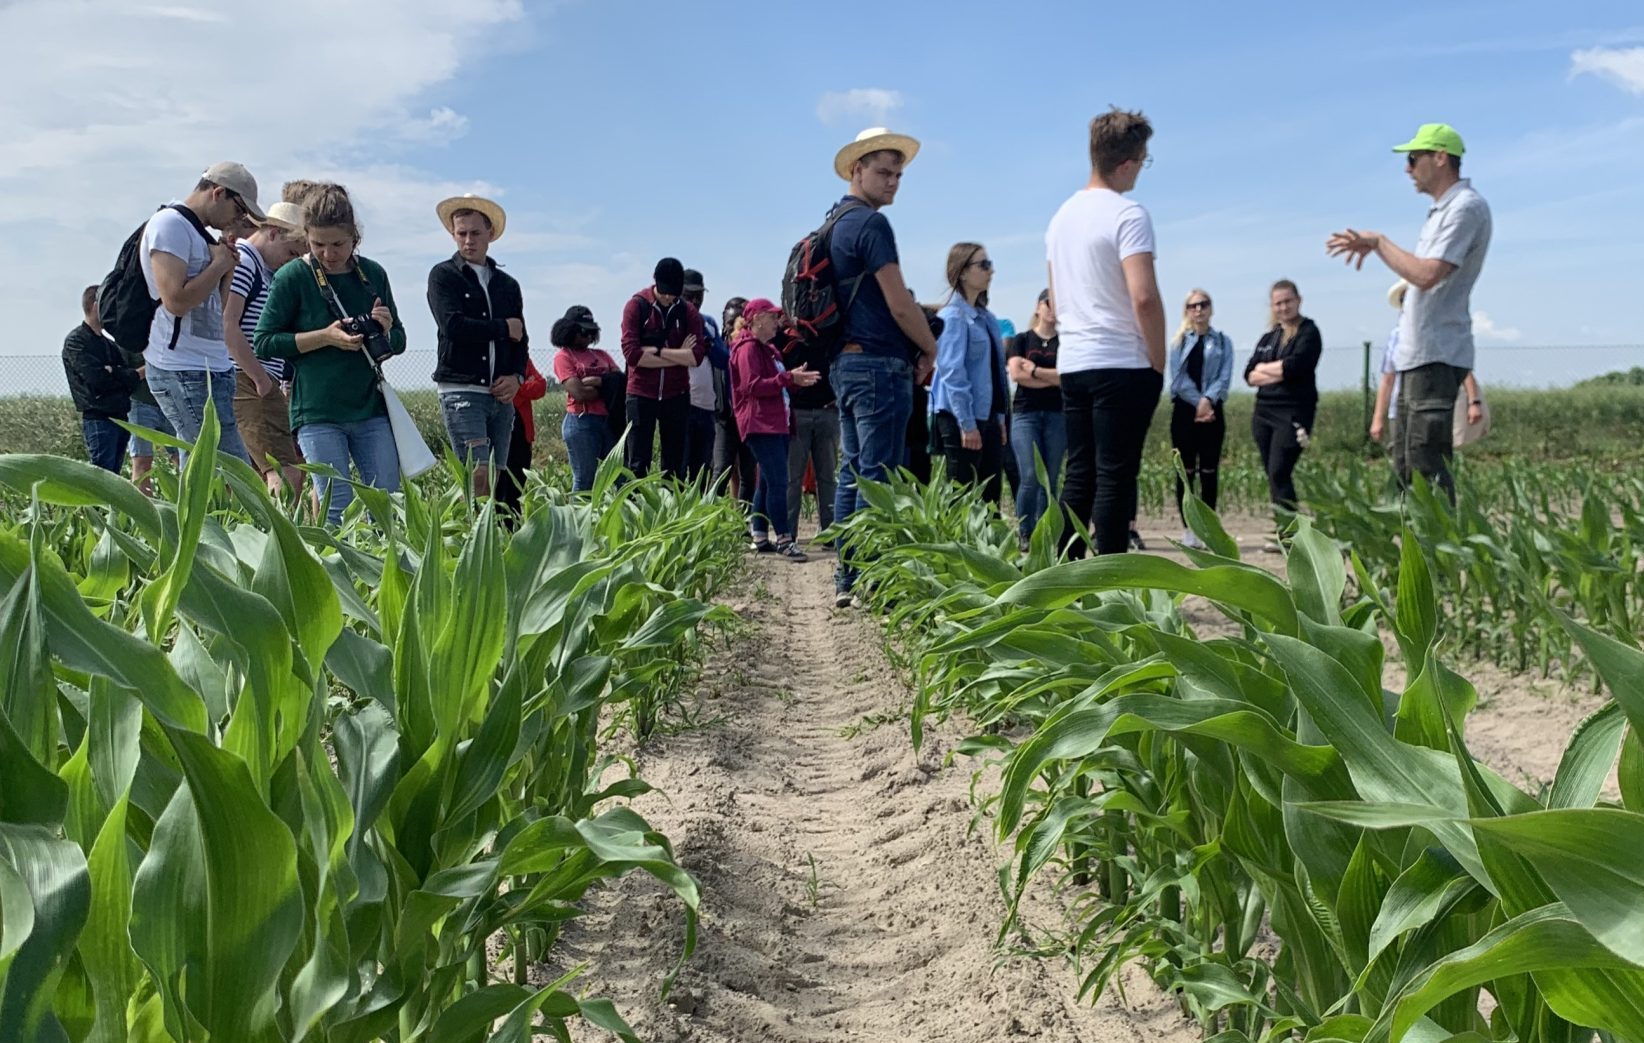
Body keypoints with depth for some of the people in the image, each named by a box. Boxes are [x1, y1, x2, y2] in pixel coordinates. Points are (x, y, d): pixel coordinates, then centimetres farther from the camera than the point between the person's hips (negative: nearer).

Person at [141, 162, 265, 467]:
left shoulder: (199, 232, 21)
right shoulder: (170, 224, -8)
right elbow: (176, 301, -20)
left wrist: (228, 266, 8)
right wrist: (219, 264, -7)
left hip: (212, 368, 10)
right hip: (184, 373, -10)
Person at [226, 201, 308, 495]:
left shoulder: (267, 271, 23)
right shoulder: (241, 260, -7)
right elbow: (227, 326, -18)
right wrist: (262, 380, -15)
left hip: (259, 384, 10)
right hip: (246, 383, -10)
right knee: (286, 475, -19)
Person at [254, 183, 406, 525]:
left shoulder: (373, 274, 7)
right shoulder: (293, 277, -3)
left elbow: (399, 342, 15)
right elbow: (264, 342, -4)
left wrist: (386, 332, -8)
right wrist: (325, 336, -15)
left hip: (371, 408, 4)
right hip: (318, 414, -3)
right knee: (337, 509, -4)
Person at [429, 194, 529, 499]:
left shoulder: (508, 284, 19)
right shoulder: (443, 275, 4)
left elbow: (521, 340, 17)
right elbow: (452, 325, -12)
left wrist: (517, 377, -2)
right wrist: (503, 328, -1)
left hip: (501, 395, 5)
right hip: (460, 390, -5)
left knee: (497, 481, 2)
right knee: (479, 477, -16)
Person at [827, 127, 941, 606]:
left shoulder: (835, 222, 17)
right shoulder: (870, 223, -12)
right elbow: (899, 303, -15)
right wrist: (930, 348, 0)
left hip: (845, 362, 10)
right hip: (879, 364, -10)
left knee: (852, 471, 11)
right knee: (877, 475, -7)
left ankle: (846, 579, 15)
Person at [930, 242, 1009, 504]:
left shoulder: (986, 318, 14)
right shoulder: (953, 316, -12)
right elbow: (952, 373, -18)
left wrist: (999, 417, 16)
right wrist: (967, 424, -20)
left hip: (987, 417, 8)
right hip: (962, 418, -8)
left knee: (990, 497, 9)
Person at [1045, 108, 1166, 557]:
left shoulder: (1062, 215, 14)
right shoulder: (1128, 215, -11)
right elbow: (1144, 298, -19)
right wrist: (1159, 363, -9)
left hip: (1072, 364, 7)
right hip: (1121, 364, -7)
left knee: (1078, 476, 11)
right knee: (1116, 478, -3)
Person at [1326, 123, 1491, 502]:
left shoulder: (1466, 207, -12)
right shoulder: (1442, 209, 19)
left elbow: (1426, 275, -22)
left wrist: (1379, 241, -10)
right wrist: (1373, 246, 12)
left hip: (1436, 356, -10)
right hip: (1416, 355, 10)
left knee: (1426, 460, -13)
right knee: (1405, 463, 11)